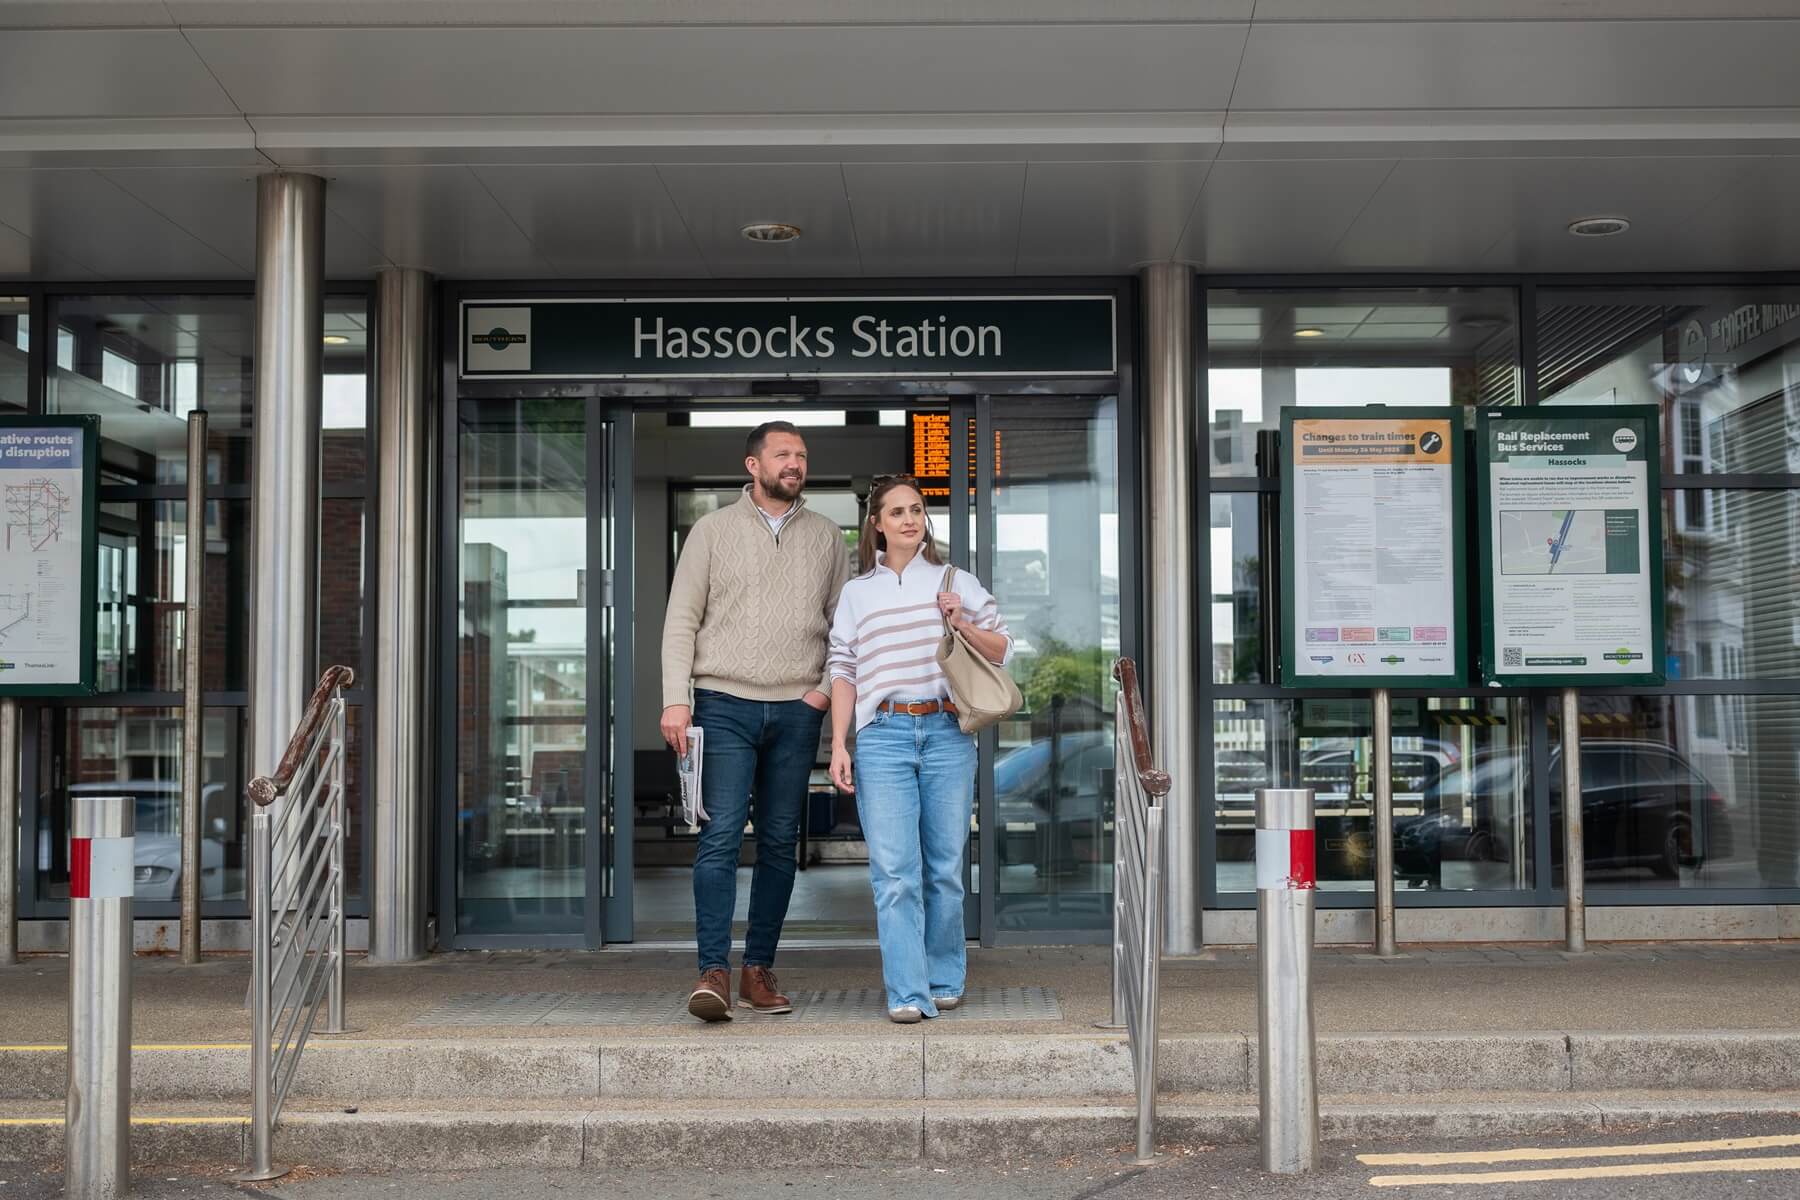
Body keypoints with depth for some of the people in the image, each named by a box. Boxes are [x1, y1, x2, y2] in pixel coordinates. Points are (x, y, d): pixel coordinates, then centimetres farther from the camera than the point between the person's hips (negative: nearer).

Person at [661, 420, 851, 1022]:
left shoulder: (827, 537, 12)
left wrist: (827, 686, -1)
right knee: (721, 836, -10)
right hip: (725, 705, -2)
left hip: (797, 711, 3)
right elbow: (682, 621, 2)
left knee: (780, 842, 5)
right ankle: (714, 972, -10)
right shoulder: (713, 530, 6)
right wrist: (675, 700, -7)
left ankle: (759, 970, 13)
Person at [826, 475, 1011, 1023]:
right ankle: (908, 993, -8)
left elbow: (1003, 650, 14)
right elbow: (843, 671, 11)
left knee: (945, 868, 4)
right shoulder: (857, 593, 13)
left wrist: (962, 624, -5)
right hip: (883, 736, -1)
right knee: (894, 872, -9)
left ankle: (945, 979, 20)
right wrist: (838, 746, 3)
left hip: (947, 734, 1)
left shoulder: (957, 583, 12)